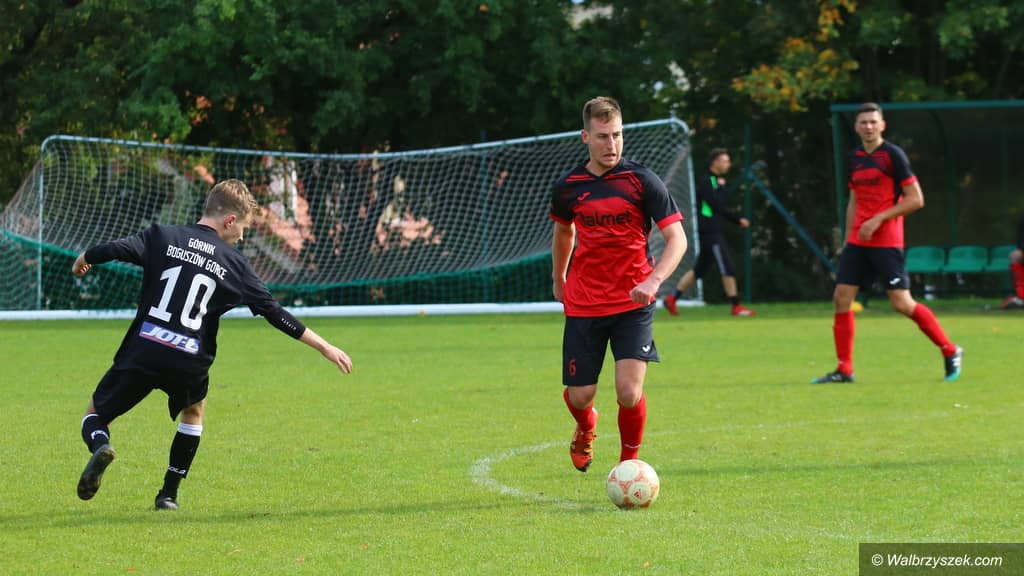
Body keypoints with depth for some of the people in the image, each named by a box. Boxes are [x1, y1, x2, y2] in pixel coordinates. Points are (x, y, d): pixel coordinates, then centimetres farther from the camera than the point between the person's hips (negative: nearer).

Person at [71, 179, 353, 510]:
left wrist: (83, 260, 19)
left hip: (142, 352, -1)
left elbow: (115, 250, -5)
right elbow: (275, 314, 6)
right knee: (194, 410, 34)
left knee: (95, 415, 16)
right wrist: (325, 347, 11)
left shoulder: (163, 238, 5)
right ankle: (169, 494, 28)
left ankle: (101, 447, -20)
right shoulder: (234, 264, 6)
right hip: (189, 365, 1)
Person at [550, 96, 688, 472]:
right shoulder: (567, 187, 1)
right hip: (583, 305, 2)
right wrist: (558, 280, 30)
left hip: (632, 305, -2)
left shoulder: (642, 181, -8)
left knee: (629, 392, -15)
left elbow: (676, 238, -11)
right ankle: (586, 428, 42)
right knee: (579, 396, 4)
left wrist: (652, 281, -27)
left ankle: (629, 465, 10)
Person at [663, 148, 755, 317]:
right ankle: (736, 306, -5)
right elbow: (716, 204, -21)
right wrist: (721, 187, -8)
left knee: (699, 269, 12)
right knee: (728, 268, -8)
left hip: (714, 231, 10)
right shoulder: (705, 182, -11)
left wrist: (737, 220, 19)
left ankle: (672, 299, 15)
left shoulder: (715, 181, 18)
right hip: (709, 232, -10)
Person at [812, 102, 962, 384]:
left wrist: (878, 219, -16)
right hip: (858, 241, 7)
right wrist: (848, 237, 16)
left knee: (902, 303, -11)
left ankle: (950, 352, 5)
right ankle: (844, 369, 4)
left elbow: (916, 199, -11)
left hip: (886, 241, -7)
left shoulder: (893, 155, -8)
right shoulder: (854, 158, 12)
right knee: (841, 298, -2)